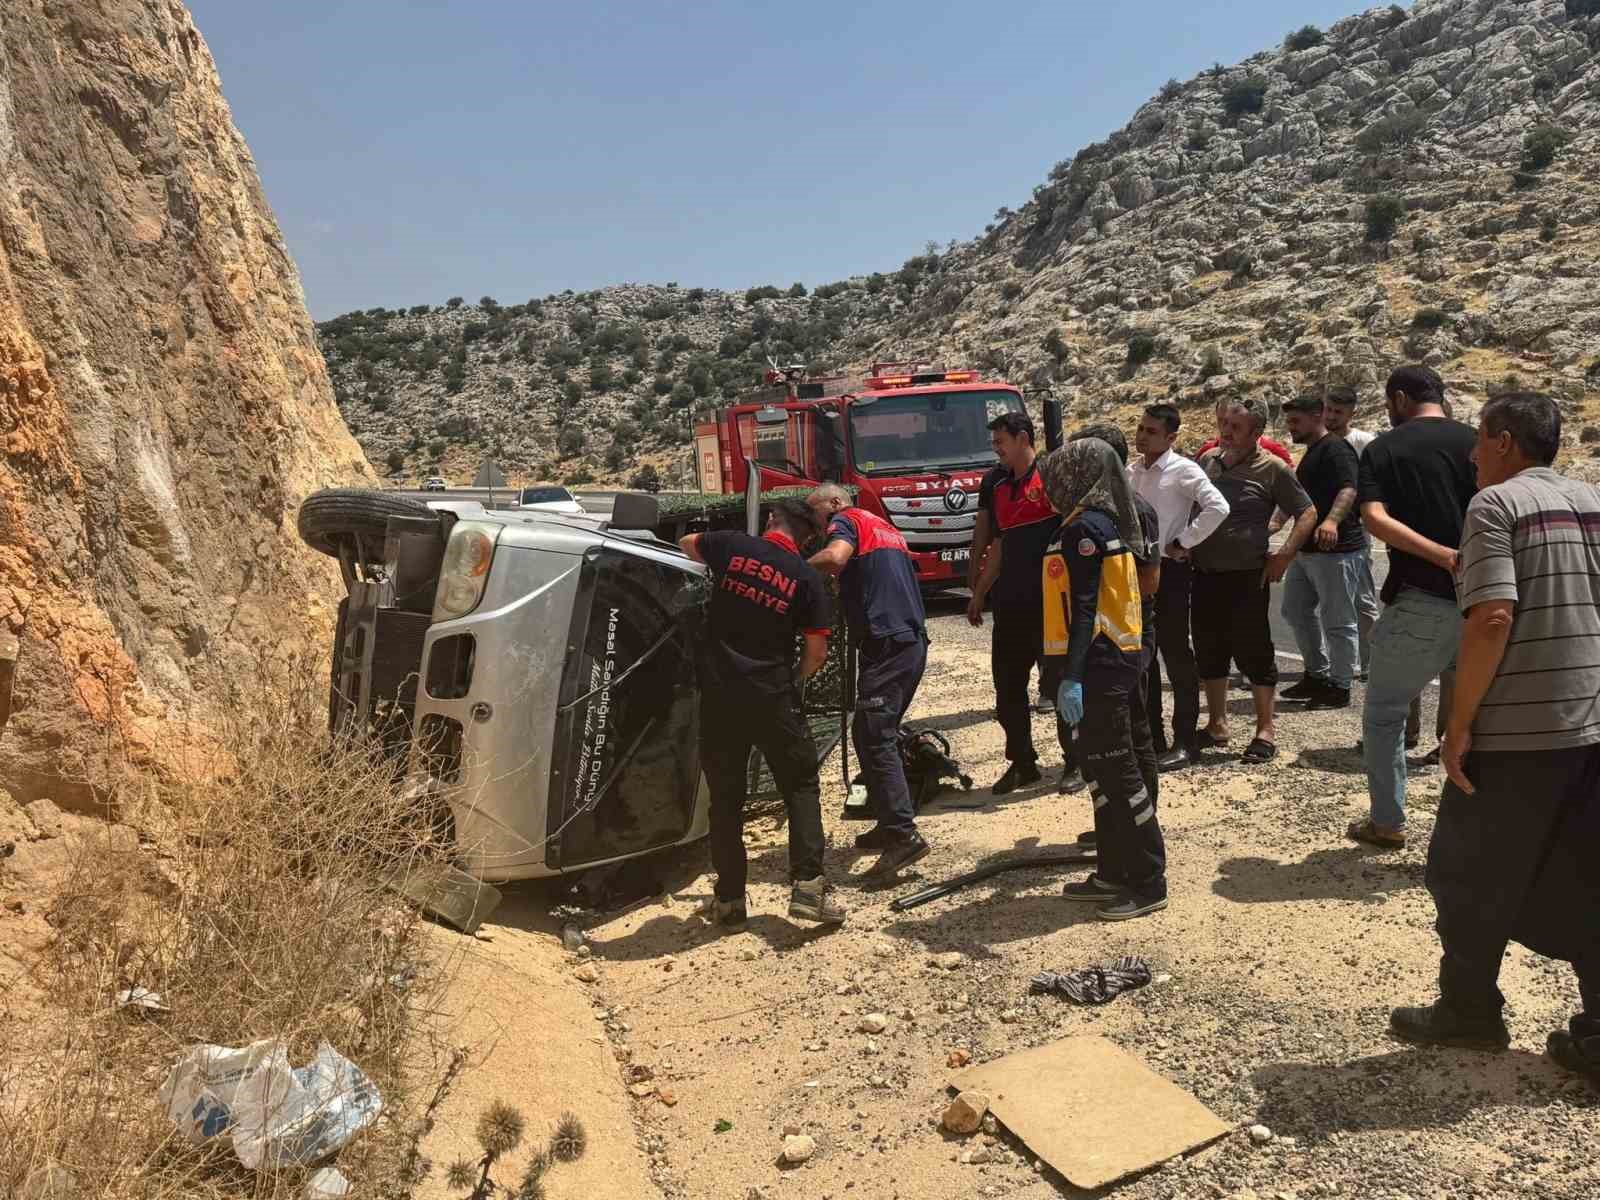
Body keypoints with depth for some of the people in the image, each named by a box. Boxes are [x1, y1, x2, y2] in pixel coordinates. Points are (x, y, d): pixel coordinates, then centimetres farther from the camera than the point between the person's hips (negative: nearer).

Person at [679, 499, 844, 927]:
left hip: (719, 694, 2)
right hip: (773, 697, -1)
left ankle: (729, 898, 16)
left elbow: (687, 543, 24)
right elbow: (817, 651, 2)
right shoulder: (806, 578, 0)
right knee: (801, 786, 12)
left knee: (725, 796, 11)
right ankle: (807, 885, 0)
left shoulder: (731, 546, 2)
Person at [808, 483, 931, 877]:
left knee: (875, 740, -11)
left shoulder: (847, 520, 1)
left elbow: (835, 556, -21)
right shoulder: (884, 527, 27)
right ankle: (890, 824, 18)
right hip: (913, 642, 9)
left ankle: (904, 835, -17)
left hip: (886, 645, -9)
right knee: (868, 735, 15)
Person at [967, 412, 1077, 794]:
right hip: (1010, 602, 7)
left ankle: (1075, 763, 15)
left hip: (1052, 601, -7)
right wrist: (979, 595, 20)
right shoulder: (999, 490, 15)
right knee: (1007, 685, 9)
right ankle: (1021, 763, 21)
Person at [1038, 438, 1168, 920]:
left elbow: (1085, 608, -20)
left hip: (1098, 666, -10)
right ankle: (1114, 874, 24)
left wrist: (1072, 676, -24)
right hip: (1118, 660, 10)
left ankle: (1149, 884, 4)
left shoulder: (1083, 528, -14)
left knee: (1117, 773, -4)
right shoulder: (1108, 523, 15)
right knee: (1110, 771, 15)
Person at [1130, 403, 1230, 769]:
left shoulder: (1182, 470, -10)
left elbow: (1217, 508, -23)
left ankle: (1183, 742, 11)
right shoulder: (1131, 472, 10)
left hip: (1168, 572, -7)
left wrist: (1183, 543, -16)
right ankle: (1151, 738, 22)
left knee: (1176, 657, 0)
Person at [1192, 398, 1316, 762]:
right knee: (1209, 652, 12)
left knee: (1254, 653, 0)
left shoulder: (1272, 469, -6)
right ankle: (1217, 725, 26)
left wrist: (1284, 557, -11)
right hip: (1204, 575, 6)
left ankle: (1265, 731, 13)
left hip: (1246, 578, -5)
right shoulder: (1207, 460, 8)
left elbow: (1307, 514, -3)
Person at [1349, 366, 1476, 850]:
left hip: (1419, 602, -3)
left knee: (1383, 714, 14)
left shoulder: (1382, 449, 1)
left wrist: (1446, 556, -20)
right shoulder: (1478, 443, 7)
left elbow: (1376, 520, -15)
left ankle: (1387, 822, 19)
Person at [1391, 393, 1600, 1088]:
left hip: (1518, 730, -7)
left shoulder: (1496, 504, -10)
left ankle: (1469, 1011, 23)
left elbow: (1494, 619, -21)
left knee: (1469, 875, 11)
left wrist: (1460, 722, -15)